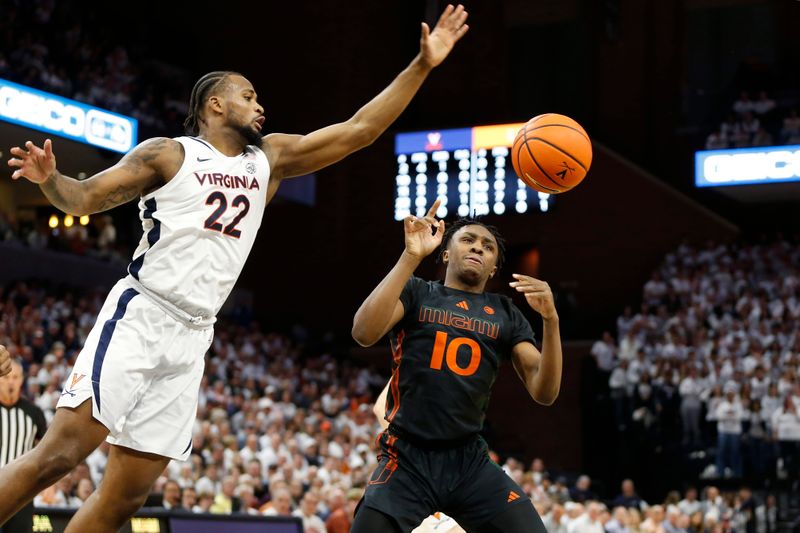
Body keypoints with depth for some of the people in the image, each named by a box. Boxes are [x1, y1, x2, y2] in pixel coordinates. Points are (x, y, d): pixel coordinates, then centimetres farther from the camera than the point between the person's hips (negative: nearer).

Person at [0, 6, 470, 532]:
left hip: (192, 338, 6)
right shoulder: (168, 154, 0)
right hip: (140, 316, -5)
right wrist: (50, 179, -25)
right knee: (59, 453, -18)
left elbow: (359, 129, 13)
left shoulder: (270, 158, 15)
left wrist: (422, 65, 8)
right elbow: (84, 198, -1)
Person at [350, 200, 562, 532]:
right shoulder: (416, 293, 5)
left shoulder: (506, 315, 12)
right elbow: (364, 333, -15)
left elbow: (544, 393, 2)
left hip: (471, 462, 3)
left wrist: (551, 320, -13)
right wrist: (411, 256, -18)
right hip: (408, 459, -2)